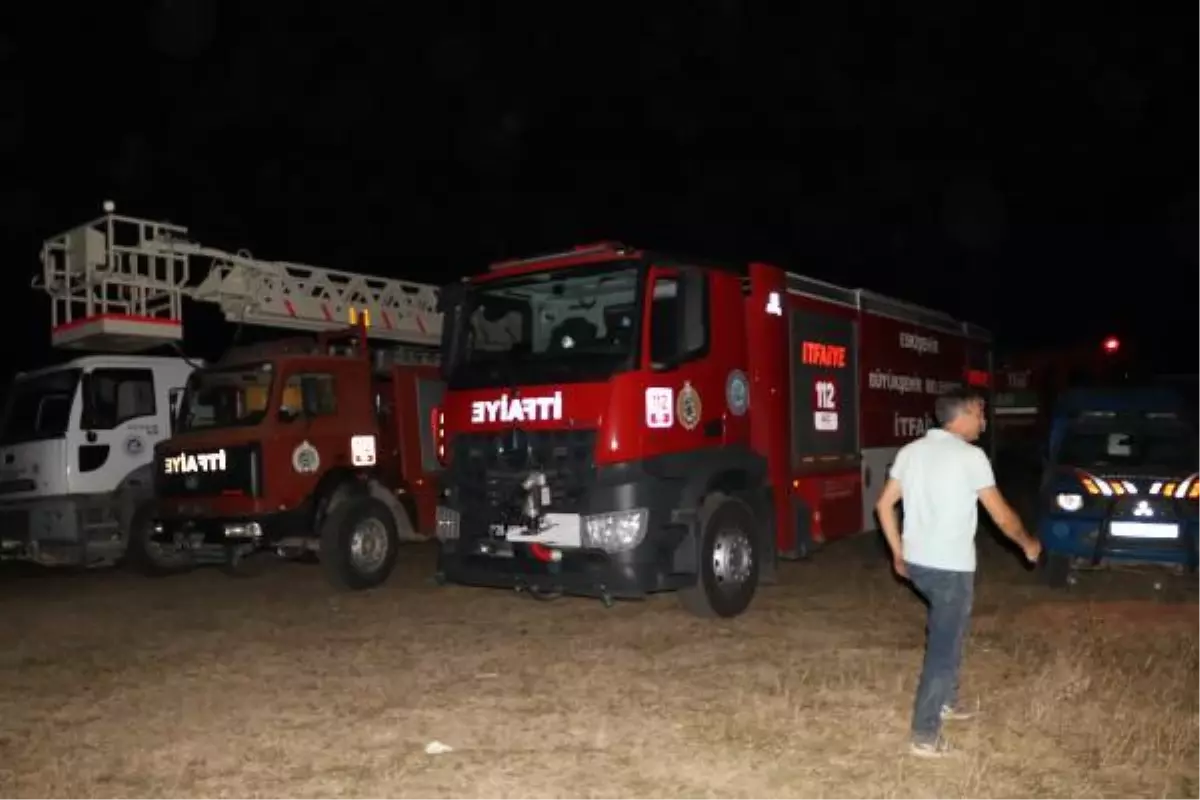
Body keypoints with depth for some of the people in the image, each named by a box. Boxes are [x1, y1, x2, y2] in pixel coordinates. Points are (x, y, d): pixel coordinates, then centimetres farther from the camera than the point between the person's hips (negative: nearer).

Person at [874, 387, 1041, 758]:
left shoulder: (910, 451, 6)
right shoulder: (970, 456, -13)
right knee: (943, 648, 2)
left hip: (916, 562, 7)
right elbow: (1002, 516, -7)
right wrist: (1028, 543, 12)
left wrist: (898, 552, 17)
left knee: (947, 630, 27)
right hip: (951, 566, -7)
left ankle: (945, 700, 37)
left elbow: (884, 505, 9)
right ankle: (925, 735, 7)